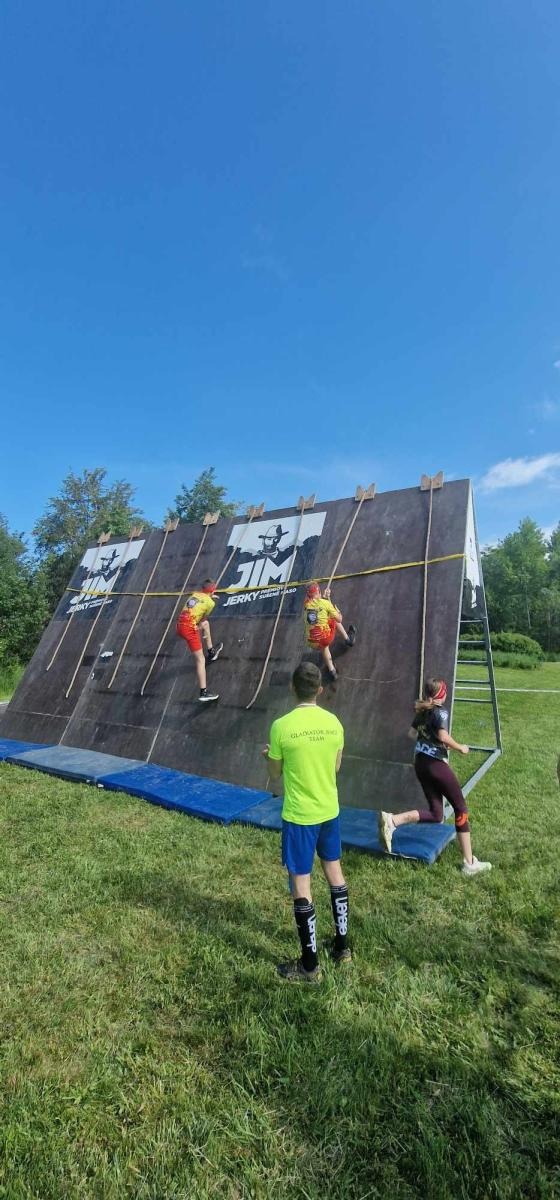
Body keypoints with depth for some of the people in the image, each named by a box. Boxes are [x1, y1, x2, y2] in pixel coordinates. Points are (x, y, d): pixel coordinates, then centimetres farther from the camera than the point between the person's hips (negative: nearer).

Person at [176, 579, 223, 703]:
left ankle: (211, 652, 41)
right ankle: (203, 693, -2)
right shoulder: (211, 603, -1)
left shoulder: (193, 594, 14)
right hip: (189, 628, -7)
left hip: (179, 625, 7)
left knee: (206, 623, 31)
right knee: (200, 660, -1)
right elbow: (202, 619, 3)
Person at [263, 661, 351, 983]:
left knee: (301, 886, 9)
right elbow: (335, 767, 6)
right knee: (335, 874, 22)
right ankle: (342, 947, 38)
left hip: (299, 816, -5)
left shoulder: (281, 726, -19)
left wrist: (271, 754, 14)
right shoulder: (334, 722, -6)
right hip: (330, 811, 5)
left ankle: (310, 966, 23)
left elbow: (275, 773, -6)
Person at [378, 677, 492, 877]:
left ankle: (392, 820, -10)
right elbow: (443, 736, -25)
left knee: (435, 813, 11)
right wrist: (460, 748, -9)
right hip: (436, 765, -7)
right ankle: (470, 863, 14)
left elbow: (412, 734, 20)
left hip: (420, 763, 7)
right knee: (461, 809, 9)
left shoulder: (422, 711, 11)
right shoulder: (441, 711, -11)